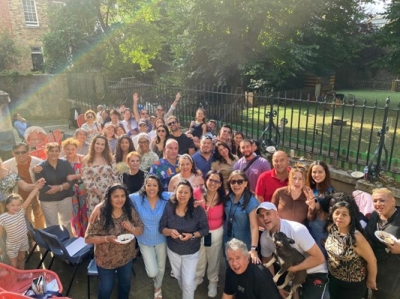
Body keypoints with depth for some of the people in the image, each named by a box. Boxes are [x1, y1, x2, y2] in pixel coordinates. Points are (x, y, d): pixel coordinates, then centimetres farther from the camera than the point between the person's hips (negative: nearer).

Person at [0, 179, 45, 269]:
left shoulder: (21, 211, -17)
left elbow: (30, 197, -27)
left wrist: (36, 187, -37)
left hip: (24, 241, 4)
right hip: (12, 244, -4)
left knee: (22, 258, 25)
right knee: (14, 265, 9)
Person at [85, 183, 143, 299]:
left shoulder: (130, 211, -13)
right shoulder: (100, 214, -23)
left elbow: (141, 230, -4)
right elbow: (88, 238, -18)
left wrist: (132, 228, -26)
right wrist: (107, 238, -33)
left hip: (127, 257, 3)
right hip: (106, 260, -3)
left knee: (125, 285, 26)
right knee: (106, 289, 19)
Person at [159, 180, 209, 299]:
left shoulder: (198, 210, -22)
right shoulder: (169, 208, -19)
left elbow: (205, 229, -15)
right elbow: (161, 227, -12)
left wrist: (192, 235, -30)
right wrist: (170, 231, -32)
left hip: (191, 252, -3)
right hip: (173, 250, 3)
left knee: (188, 282, 3)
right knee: (178, 276, 27)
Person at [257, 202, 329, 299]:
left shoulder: (297, 230, -28)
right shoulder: (264, 237, -11)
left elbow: (319, 258, -24)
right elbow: (267, 262, 4)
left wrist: (294, 268, -26)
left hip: (315, 274, -5)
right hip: (291, 272, 5)